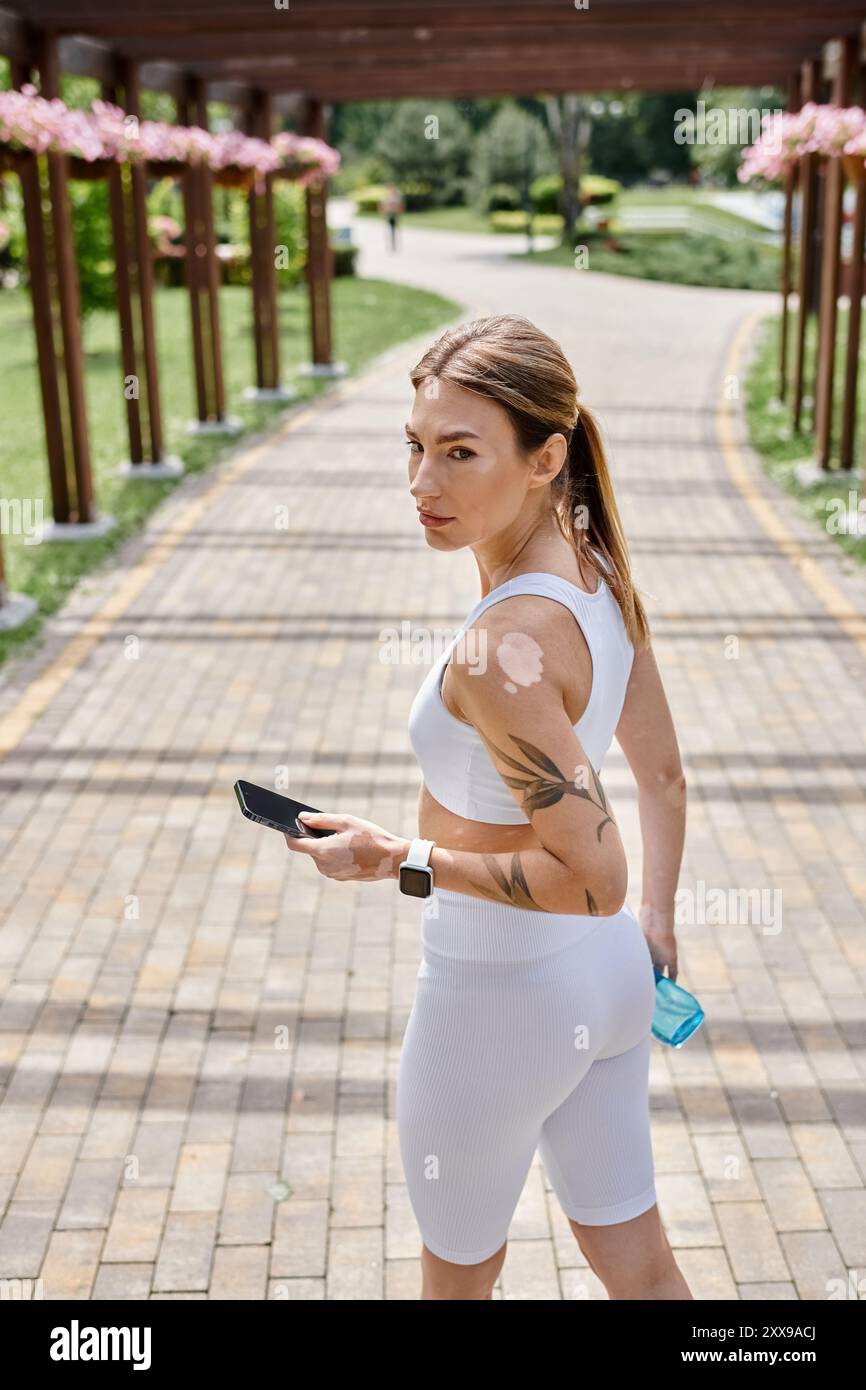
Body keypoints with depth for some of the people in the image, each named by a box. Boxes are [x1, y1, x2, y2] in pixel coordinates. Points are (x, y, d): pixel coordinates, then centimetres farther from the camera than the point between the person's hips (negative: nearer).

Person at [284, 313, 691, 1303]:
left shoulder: (501, 650, -32)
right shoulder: (603, 576, -5)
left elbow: (594, 877, -29)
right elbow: (663, 775, 6)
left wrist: (401, 863, -19)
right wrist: (655, 922, 18)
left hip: (498, 1000, -8)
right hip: (609, 979, 8)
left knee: (459, 1272, 23)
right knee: (636, 1264, 25)